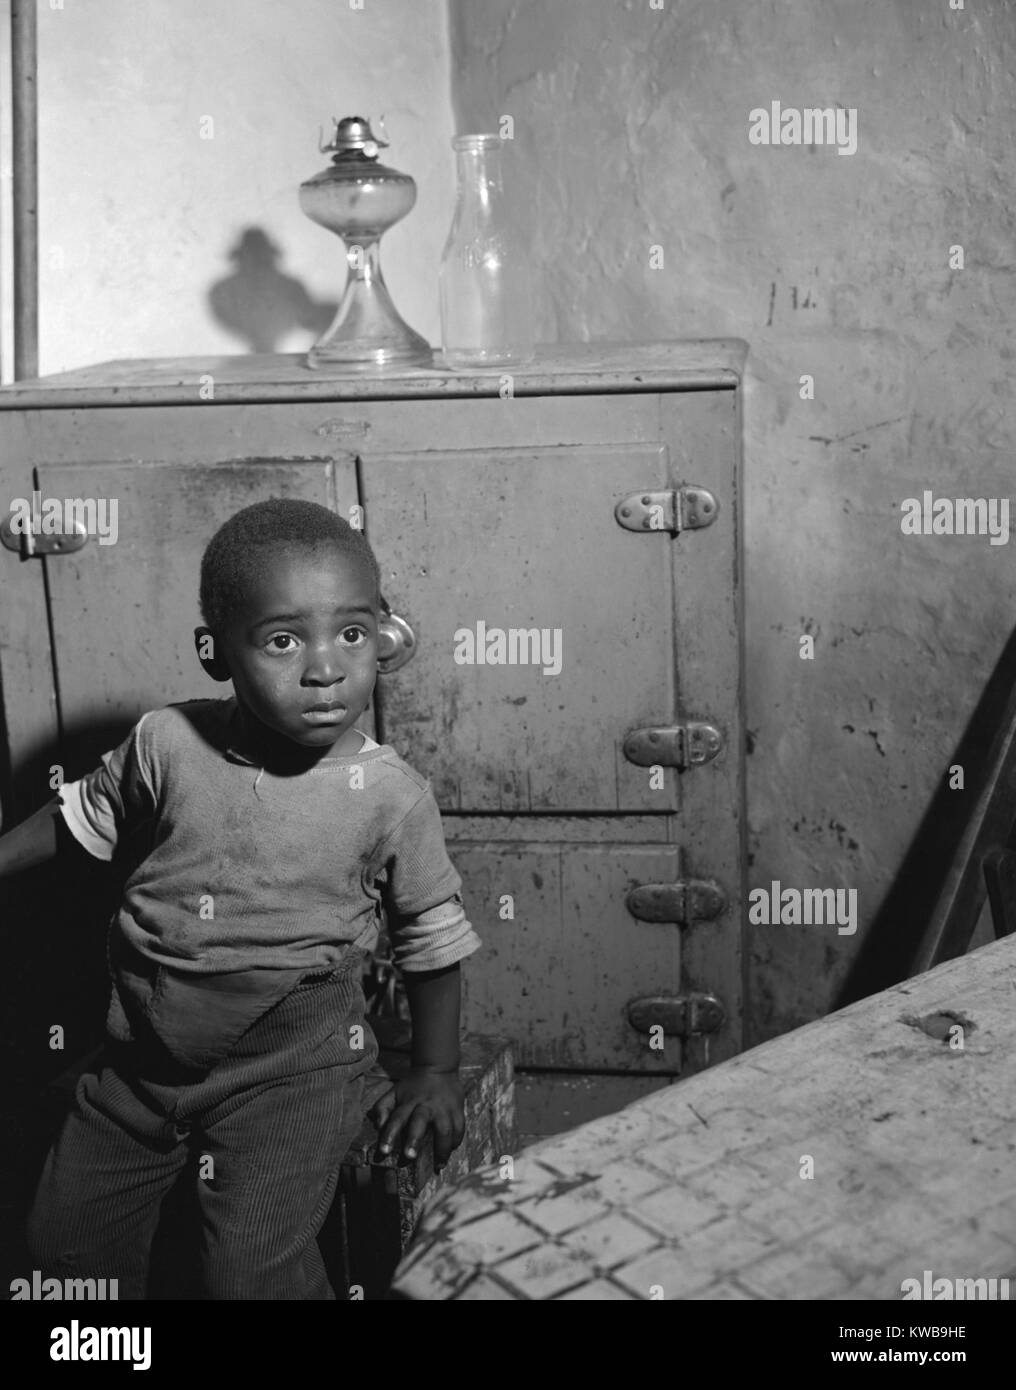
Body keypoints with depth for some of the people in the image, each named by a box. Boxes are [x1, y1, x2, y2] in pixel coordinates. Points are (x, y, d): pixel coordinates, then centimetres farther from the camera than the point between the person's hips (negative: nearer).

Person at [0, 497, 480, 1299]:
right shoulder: (168, 743, -12)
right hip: (144, 1056, 4)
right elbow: (87, 817, 9)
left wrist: (436, 1072, 1)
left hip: (291, 1072, -3)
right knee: (65, 1242, 18)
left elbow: (433, 934, -2)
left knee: (253, 1276, -10)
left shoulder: (391, 794, -16)